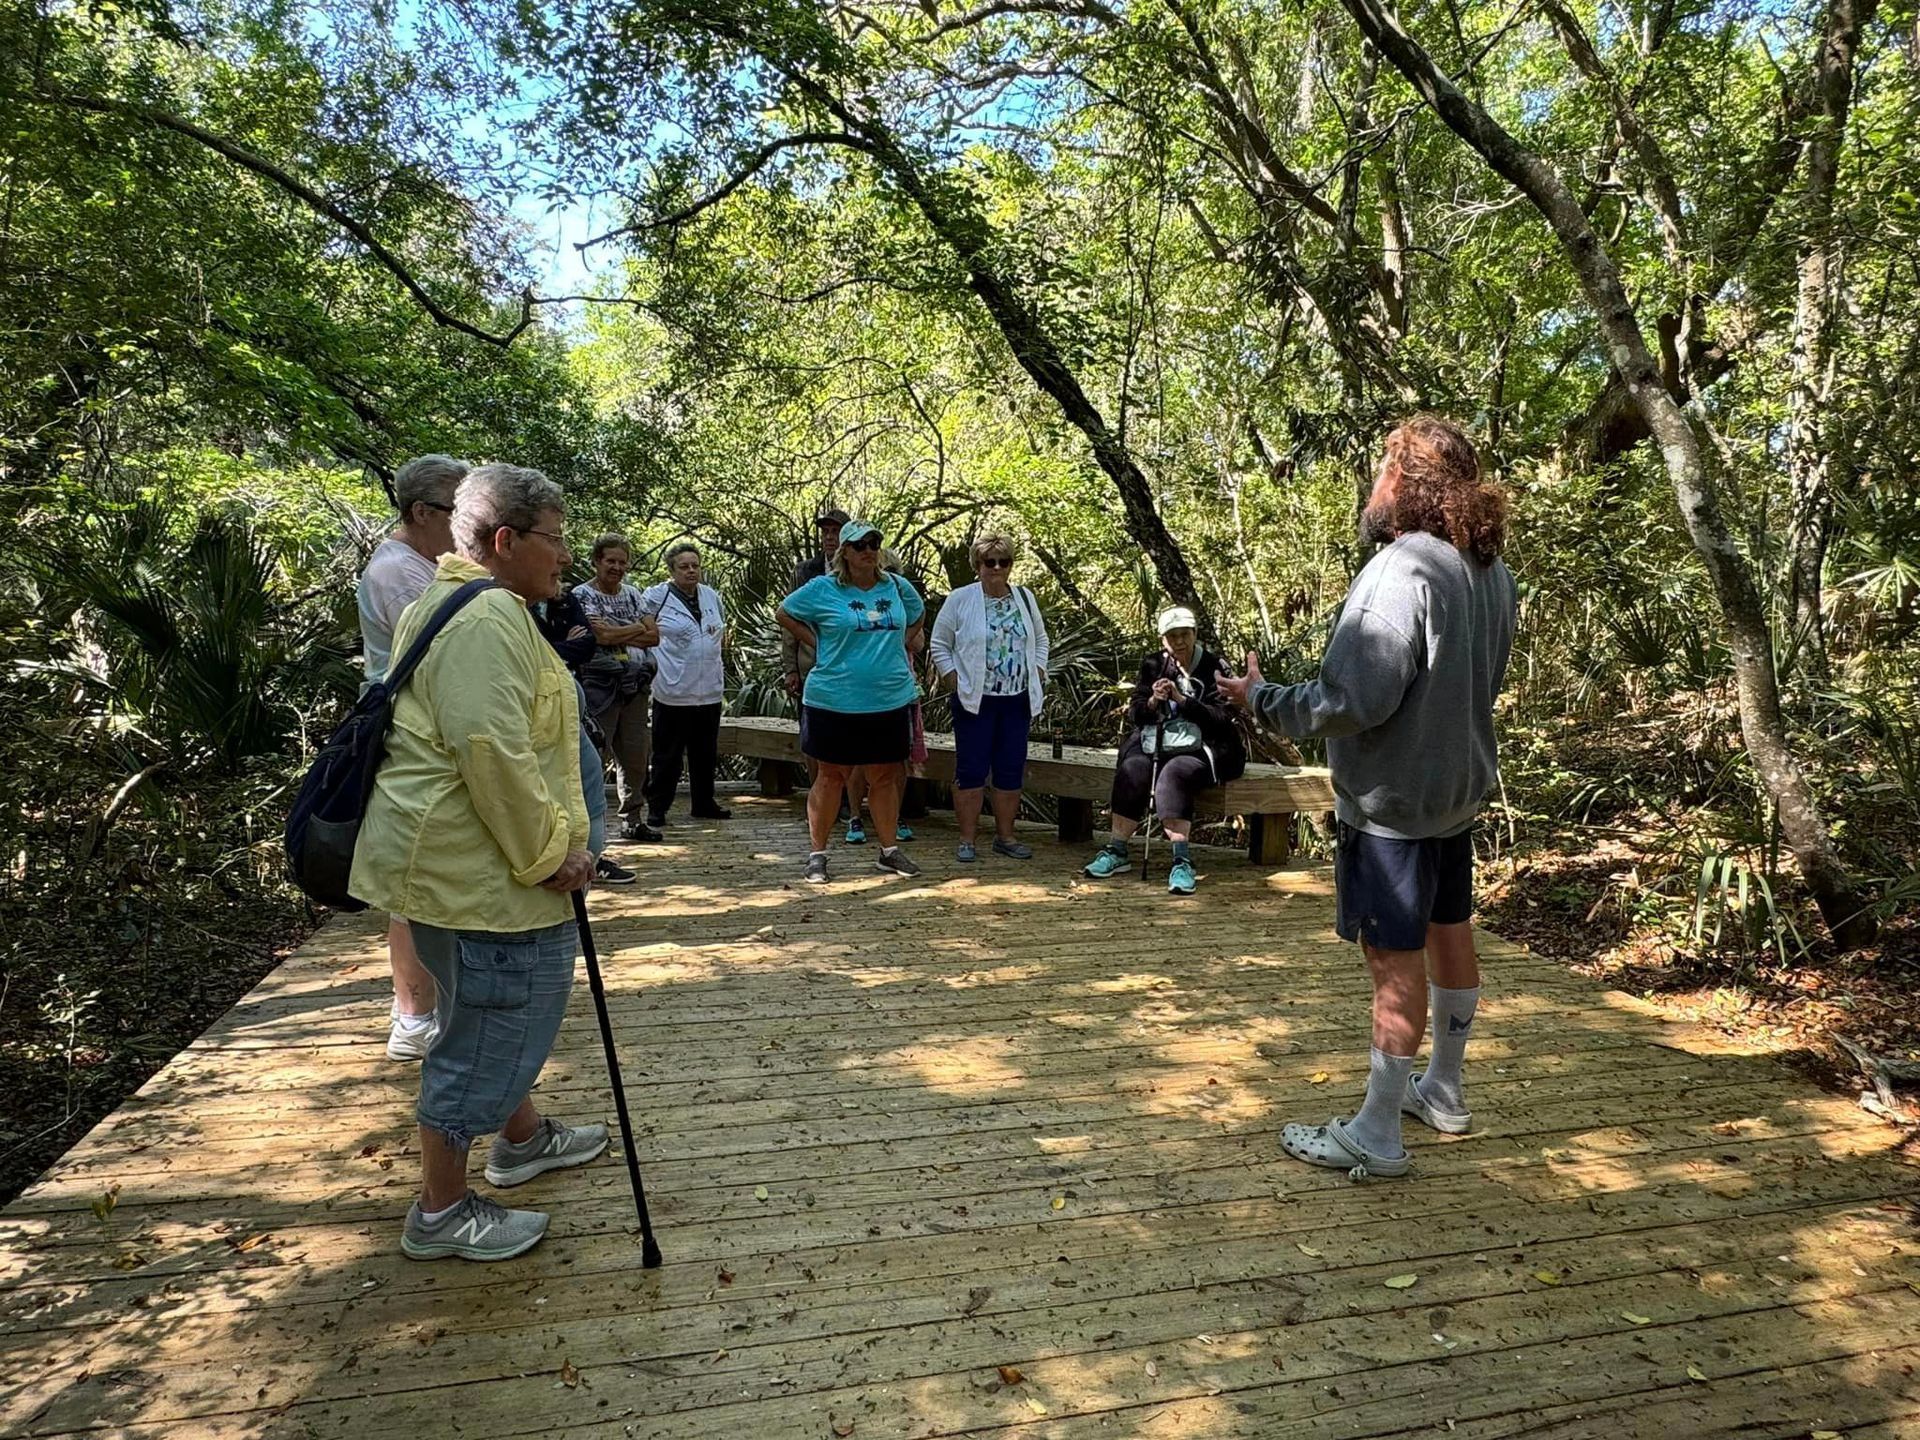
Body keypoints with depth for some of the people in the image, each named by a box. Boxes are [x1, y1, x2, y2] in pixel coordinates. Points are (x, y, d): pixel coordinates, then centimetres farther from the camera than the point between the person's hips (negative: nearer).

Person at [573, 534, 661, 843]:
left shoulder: (632, 594, 14)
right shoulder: (582, 594, -4)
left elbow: (654, 636, 4)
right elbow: (602, 634, -18)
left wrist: (618, 634, -9)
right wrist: (638, 628, -5)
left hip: (634, 686, 6)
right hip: (599, 686, -6)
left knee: (635, 756, 10)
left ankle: (632, 820, 21)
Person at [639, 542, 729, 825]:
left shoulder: (711, 595, 12)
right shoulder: (656, 597, -6)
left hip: (710, 690, 6)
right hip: (673, 692, -6)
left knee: (706, 753, 16)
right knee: (667, 756, 0)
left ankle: (704, 804, 29)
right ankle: (657, 809, 10)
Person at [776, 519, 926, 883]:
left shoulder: (898, 587, 7)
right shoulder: (822, 590, -4)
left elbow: (918, 615, 26)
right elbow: (784, 614, 7)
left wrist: (906, 643, 10)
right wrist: (817, 643, -1)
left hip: (891, 700, 3)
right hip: (835, 701, -3)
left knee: (885, 777, 11)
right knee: (830, 777, 5)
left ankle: (890, 849, 23)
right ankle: (817, 854, 14)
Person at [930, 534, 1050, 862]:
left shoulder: (1024, 597, 9)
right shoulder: (960, 599, -3)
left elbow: (1040, 639, 20)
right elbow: (939, 645, 1)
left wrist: (1038, 672, 8)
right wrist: (954, 680, -7)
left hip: (1017, 699, 4)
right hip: (975, 700, -4)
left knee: (1011, 771, 8)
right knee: (971, 771, -1)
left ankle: (1005, 836, 20)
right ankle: (967, 840, 8)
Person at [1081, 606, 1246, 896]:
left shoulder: (1214, 668, 1)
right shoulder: (1153, 664, 12)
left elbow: (1222, 719, -8)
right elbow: (1134, 714, 9)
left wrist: (1182, 699, -17)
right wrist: (1153, 701, -13)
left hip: (1197, 749, -3)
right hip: (1154, 744, 3)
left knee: (1173, 774, -34)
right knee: (1131, 771, -27)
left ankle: (1182, 860, -37)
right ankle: (1116, 851, -21)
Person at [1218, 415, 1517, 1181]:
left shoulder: (1401, 570, -24)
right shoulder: (1491, 571, 5)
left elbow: (1355, 700, -27)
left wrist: (1265, 700, -13)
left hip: (1393, 797, -9)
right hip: (1457, 787, 9)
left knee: (1396, 958, -1)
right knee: (1450, 934, 20)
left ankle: (1377, 1135, 11)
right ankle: (1442, 1090, 38)